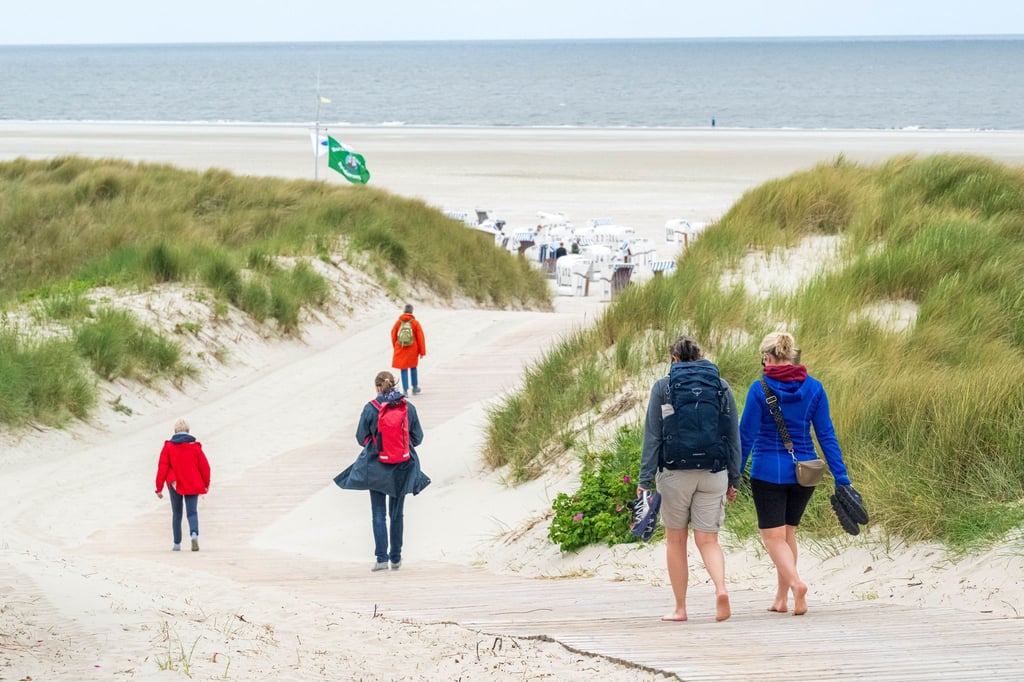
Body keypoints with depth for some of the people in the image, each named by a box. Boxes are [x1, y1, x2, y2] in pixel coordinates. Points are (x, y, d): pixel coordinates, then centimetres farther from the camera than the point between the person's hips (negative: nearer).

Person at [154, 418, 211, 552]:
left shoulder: (168, 446, -1)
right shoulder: (195, 446, 0)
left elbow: (162, 468, -3)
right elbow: (204, 466, 2)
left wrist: (159, 488, 1)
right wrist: (206, 483, 18)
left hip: (175, 485, 0)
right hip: (193, 485, 0)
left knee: (176, 514, 15)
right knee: (192, 512, 1)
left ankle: (177, 543, 17)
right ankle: (194, 534, -28)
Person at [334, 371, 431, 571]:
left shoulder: (370, 409, -11)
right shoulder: (408, 408, -5)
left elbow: (361, 438, -3)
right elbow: (417, 438, 1)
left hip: (376, 467, -2)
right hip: (402, 469, 2)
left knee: (379, 514, 5)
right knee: (397, 513, 13)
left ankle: (381, 558, -4)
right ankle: (396, 558, 17)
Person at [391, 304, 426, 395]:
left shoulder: (398, 322, -4)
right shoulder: (415, 323, -7)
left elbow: (393, 335, 5)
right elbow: (420, 338, -5)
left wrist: (396, 347, 21)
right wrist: (422, 351, 2)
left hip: (400, 350, 0)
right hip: (412, 350, 0)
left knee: (404, 370, 4)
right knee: (413, 368, 19)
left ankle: (405, 390, -2)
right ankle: (415, 388, 28)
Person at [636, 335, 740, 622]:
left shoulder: (663, 388, 0)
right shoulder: (721, 387, 6)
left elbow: (652, 437, -4)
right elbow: (733, 437, 7)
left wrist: (644, 480, -4)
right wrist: (734, 479, 13)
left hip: (675, 474, -2)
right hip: (714, 472, 2)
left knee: (675, 540, 11)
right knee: (708, 539, 5)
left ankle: (680, 608, 13)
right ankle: (721, 587, -23)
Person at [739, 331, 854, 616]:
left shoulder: (760, 389, -11)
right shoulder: (814, 388, -1)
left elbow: (746, 436, -9)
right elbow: (826, 435, 0)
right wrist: (841, 479, 3)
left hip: (768, 472, -4)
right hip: (803, 472, 4)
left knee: (773, 537, 1)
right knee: (787, 533, 19)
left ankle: (796, 583, -23)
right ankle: (781, 597, 21)